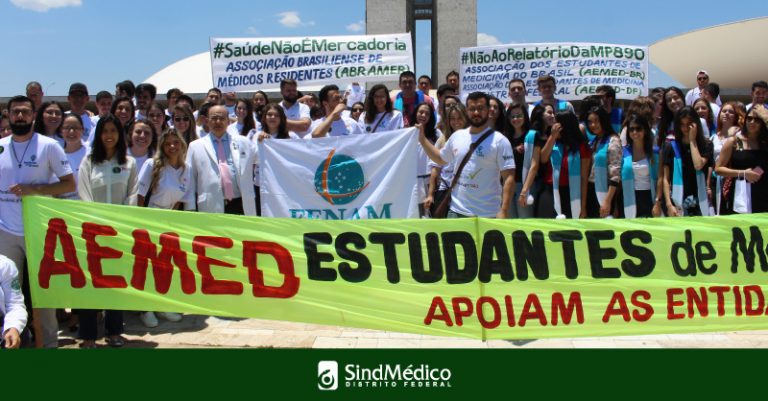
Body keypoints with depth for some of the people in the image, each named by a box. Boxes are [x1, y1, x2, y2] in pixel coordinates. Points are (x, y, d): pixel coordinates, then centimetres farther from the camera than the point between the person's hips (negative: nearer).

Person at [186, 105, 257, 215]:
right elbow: (190, 181, 6)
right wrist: (190, 208, -1)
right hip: (210, 207, -1)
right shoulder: (196, 146, 9)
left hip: (239, 206, 1)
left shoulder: (243, 143, 12)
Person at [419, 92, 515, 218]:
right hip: (457, 212, 5)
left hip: (487, 215, -4)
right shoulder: (457, 136, 8)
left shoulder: (499, 141, -8)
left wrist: (503, 211, -18)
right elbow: (441, 158, 27)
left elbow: (509, 178, -10)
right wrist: (422, 139, 16)